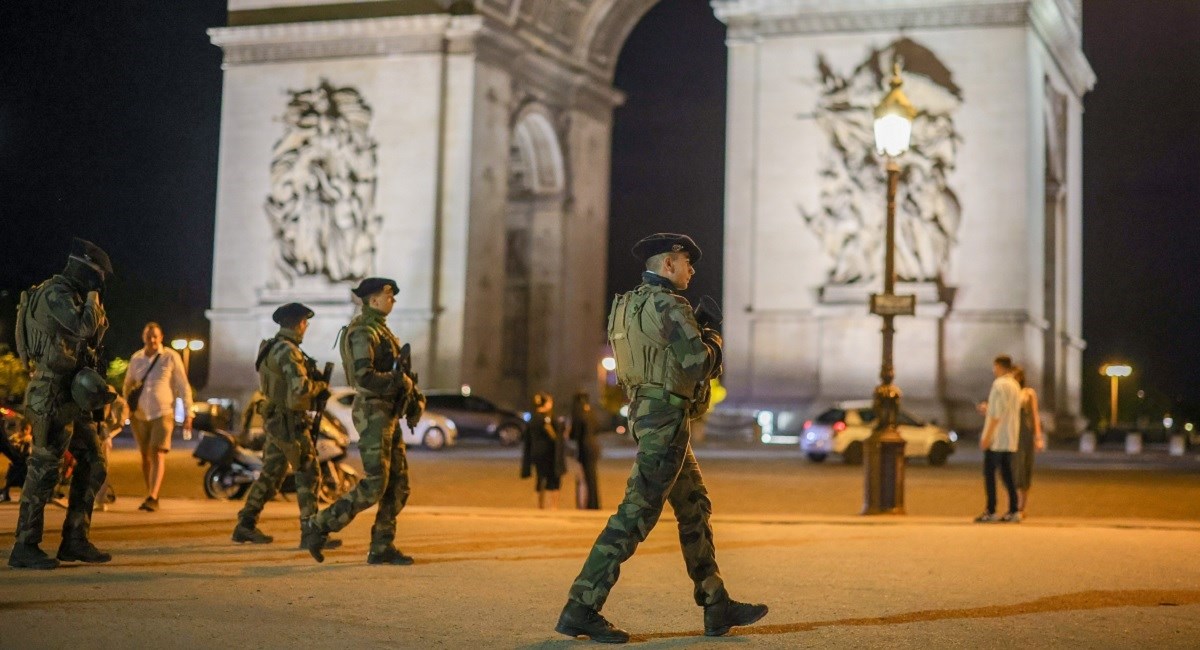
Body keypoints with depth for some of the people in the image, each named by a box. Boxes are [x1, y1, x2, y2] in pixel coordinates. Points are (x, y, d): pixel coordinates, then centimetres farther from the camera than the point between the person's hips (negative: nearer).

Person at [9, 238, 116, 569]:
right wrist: (92, 296, -11)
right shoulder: (55, 293, -12)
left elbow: (92, 337, 23)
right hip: (52, 397, -10)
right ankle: (24, 548, -1)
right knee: (44, 470, -7)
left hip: (72, 397, 10)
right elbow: (83, 328, -22)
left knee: (95, 464, 10)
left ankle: (75, 541, 15)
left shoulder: (71, 296, 18)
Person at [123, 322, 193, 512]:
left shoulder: (171, 357, -3)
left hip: (162, 414, -4)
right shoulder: (136, 358, 7)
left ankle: (152, 498, -21)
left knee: (158, 455, -14)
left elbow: (183, 386, -1)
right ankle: (150, 494, 20)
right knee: (145, 456, 9)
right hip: (139, 415, 4)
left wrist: (188, 413, -3)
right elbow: (128, 385, 20)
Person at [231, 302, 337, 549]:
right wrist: (321, 387, -6)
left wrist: (316, 390, 8)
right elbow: (300, 388, -25)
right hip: (289, 421, -10)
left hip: (275, 420, 10)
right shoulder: (288, 351, -16)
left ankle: (246, 524, 18)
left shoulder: (270, 347, 16)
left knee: (271, 474, 15)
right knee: (307, 474, -7)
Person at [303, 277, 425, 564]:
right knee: (374, 485, -12)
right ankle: (319, 528, -4)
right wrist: (400, 382, -16)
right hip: (373, 413, -10)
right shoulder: (363, 331, -13)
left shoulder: (381, 330, 19)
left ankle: (382, 547, 11)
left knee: (398, 484, 8)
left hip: (388, 415, 10)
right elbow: (364, 377, -25)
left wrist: (414, 396, 7)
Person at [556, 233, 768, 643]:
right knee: (637, 513, -9)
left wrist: (693, 338, 15)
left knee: (694, 509, 15)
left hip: (645, 412, 10)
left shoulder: (629, 303, 14)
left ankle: (717, 608, 21)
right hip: (666, 418, -10)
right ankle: (580, 610, -8)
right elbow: (698, 362, -20)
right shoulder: (667, 304, -14)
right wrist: (712, 342, 1)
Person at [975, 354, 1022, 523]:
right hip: (1010, 439, 9)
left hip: (996, 438, -9)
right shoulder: (1015, 385, 17)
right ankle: (1013, 511, 7)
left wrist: (987, 436, -18)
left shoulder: (1000, 384, -12)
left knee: (989, 473, -6)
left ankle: (990, 512, -8)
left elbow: (997, 413, -18)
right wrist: (988, 408, 24)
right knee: (1007, 474, 10)